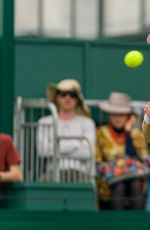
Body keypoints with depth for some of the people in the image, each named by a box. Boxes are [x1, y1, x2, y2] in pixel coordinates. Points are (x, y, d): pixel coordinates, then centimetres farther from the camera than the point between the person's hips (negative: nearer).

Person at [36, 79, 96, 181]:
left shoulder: (87, 123, 14)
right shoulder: (45, 122, 16)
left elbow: (88, 152, -2)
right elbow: (43, 150, 0)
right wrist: (75, 144, 2)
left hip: (81, 174, 0)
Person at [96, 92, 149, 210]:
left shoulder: (136, 133, 13)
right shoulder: (101, 133, 10)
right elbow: (97, 161, 5)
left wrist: (129, 132, -3)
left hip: (134, 178, 1)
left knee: (136, 184, -34)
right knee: (119, 186, -35)